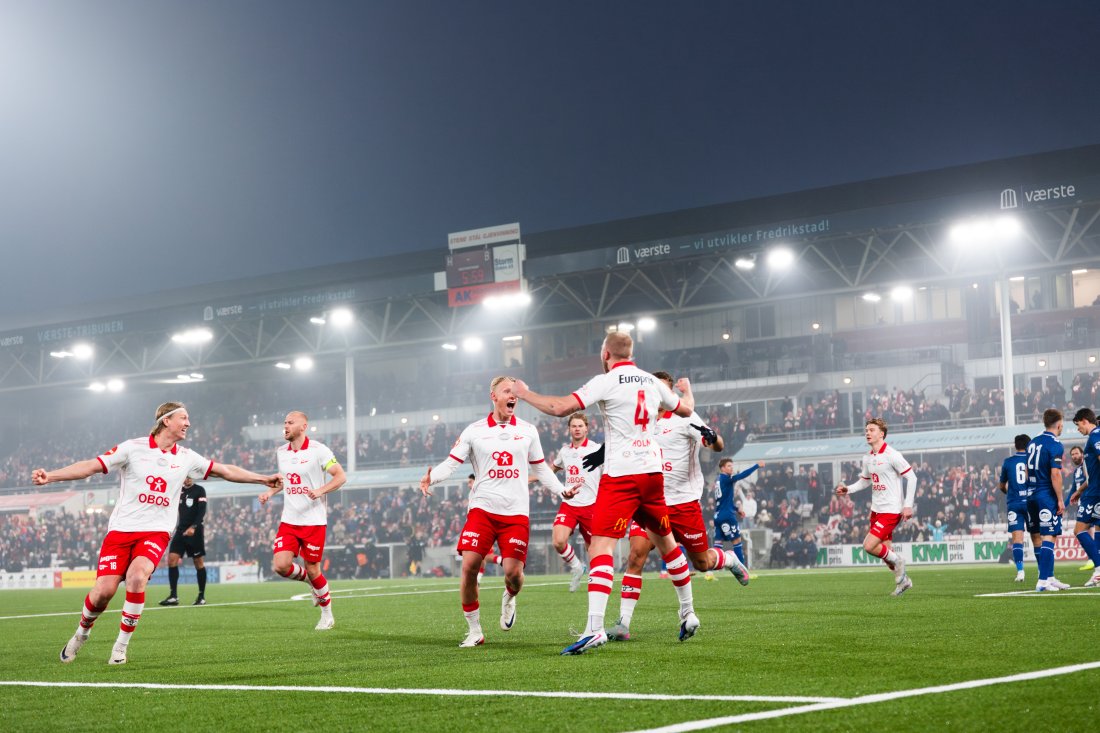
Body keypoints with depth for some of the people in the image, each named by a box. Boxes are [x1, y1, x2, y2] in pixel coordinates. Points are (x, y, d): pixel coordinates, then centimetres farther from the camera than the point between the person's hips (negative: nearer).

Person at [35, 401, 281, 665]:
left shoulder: (186, 458, 10)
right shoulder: (133, 448, -1)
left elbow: (225, 470, 19)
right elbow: (91, 466, -4)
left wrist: (264, 479, 20)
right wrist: (50, 476, -13)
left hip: (156, 533, 1)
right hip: (121, 530, -1)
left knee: (136, 576, -28)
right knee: (104, 590, -13)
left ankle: (122, 644, -13)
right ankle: (82, 633, 19)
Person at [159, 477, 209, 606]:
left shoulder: (199, 490, -4)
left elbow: (202, 511, -13)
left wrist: (193, 527, -24)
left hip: (194, 531, -5)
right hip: (181, 530, 5)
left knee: (199, 563, 1)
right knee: (172, 559, -8)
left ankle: (202, 596, 11)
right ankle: (173, 597, -7)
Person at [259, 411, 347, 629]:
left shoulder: (318, 450, -9)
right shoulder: (281, 453, 10)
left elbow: (341, 476, -10)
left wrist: (320, 491, -25)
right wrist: (270, 491, 8)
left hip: (314, 521, -5)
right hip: (288, 521, 5)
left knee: (312, 570, -1)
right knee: (281, 565, -10)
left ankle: (327, 614, 21)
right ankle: (309, 580, 22)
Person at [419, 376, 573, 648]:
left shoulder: (528, 430, 10)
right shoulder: (474, 431, 4)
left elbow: (541, 469, 18)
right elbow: (451, 462, 0)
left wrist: (562, 490, 4)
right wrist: (431, 478, -20)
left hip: (516, 513, 1)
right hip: (482, 508, -1)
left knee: (513, 572, -9)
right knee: (469, 566, -13)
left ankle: (509, 599, 29)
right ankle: (474, 631, 3)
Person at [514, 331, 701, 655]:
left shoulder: (606, 381, -7)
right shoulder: (652, 382, 11)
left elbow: (560, 408, -16)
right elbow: (686, 409, 28)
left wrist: (525, 394, -1)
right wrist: (686, 389, 50)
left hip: (620, 475, -6)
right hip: (653, 472, 6)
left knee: (601, 547, -11)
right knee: (666, 542, 21)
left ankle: (594, 628, -23)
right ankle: (688, 613, 30)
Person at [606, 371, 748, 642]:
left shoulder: (684, 418, -5)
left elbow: (718, 447, -14)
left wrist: (712, 437, -37)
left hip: (684, 501, -2)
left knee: (702, 563, 8)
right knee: (636, 555, -16)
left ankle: (729, 559, 44)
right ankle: (623, 623, -16)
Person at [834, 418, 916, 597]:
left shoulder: (891, 455, -14)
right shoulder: (867, 458, 8)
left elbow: (911, 477, -13)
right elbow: (865, 481, 22)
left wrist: (908, 505, -16)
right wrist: (848, 489, 4)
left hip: (891, 510, -8)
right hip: (876, 509, 8)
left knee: (869, 546, -16)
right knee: (884, 551, 10)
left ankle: (897, 562, 7)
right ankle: (903, 580, 28)